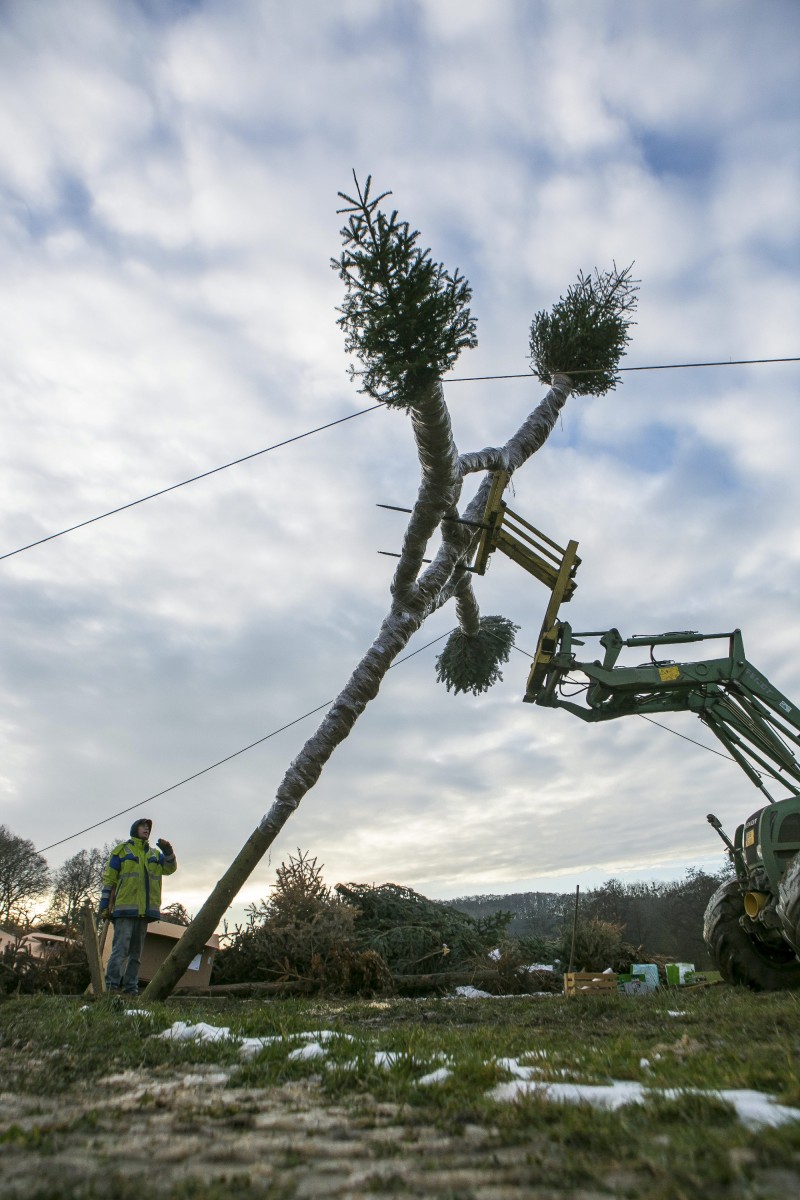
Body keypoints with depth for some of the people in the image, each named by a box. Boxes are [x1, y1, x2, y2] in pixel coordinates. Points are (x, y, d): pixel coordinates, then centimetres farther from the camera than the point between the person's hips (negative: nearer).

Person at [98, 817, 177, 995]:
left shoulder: (155, 853, 20)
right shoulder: (121, 850, 5)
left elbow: (170, 868, 7)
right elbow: (109, 879, 2)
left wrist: (168, 851, -11)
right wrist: (104, 906, -6)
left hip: (145, 910, 5)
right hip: (125, 908, -5)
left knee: (136, 952, 7)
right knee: (120, 949, -12)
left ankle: (131, 989, 11)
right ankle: (111, 987, -8)